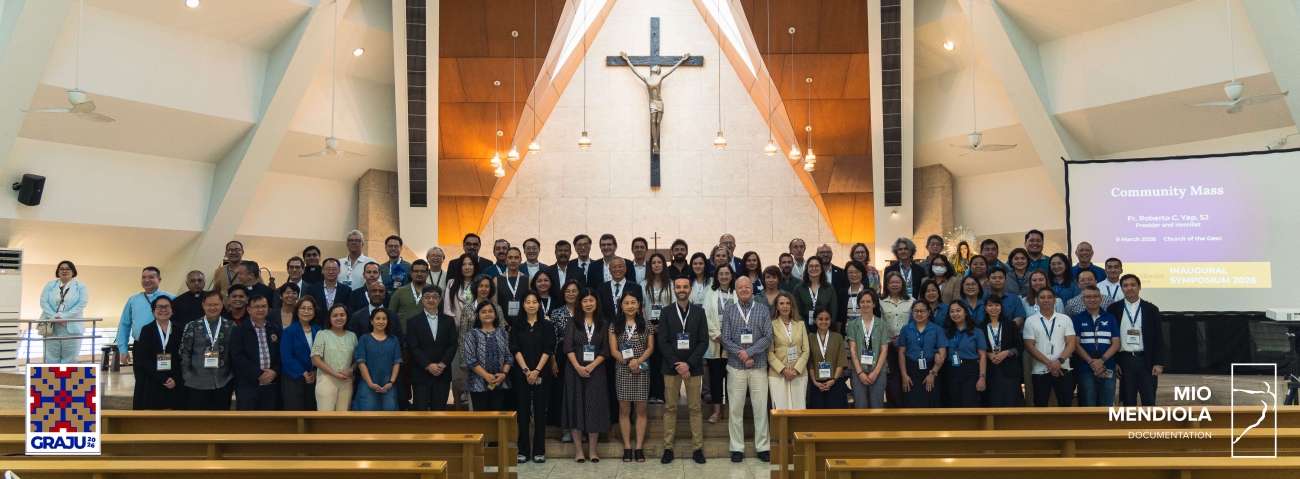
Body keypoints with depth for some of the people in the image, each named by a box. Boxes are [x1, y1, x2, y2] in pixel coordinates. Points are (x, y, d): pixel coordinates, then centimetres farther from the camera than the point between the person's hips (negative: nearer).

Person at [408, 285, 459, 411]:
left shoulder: (449, 320, 11)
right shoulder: (413, 321, 4)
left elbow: (453, 345, 3)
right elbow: (413, 347, -5)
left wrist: (442, 364, -12)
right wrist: (428, 365, -15)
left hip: (442, 374, 2)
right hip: (421, 375, -2)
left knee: (439, 411, 5)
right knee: (420, 411, -2)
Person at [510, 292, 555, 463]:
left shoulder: (547, 326, 4)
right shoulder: (517, 326, 7)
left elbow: (548, 349, -4)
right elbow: (515, 349, -1)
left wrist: (536, 370, -13)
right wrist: (526, 370, -13)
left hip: (541, 374, -1)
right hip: (521, 374, 1)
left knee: (540, 411, 1)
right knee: (522, 411, 2)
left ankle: (539, 451, 6)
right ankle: (523, 450, 8)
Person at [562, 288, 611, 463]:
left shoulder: (603, 323, 6)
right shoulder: (573, 322, 4)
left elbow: (605, 350, -1)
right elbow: (568, 347, -4)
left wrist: (591, 366, -14)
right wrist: (578, 366, -17)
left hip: (596, 371, 0)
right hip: (575, 371, 0)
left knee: (594, 408, 2)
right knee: (576, 407, 1)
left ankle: (592, 450, 9)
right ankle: (578, 450, 7)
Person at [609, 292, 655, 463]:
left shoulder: (646, 325, 4)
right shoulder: (615, 325, 3)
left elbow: (650, 347, 0)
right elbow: (613, 350, -2)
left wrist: (638, 361, -16)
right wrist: (628, 362, -15)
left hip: (642, 371, 0)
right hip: (622, 371, 0)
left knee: (641, 410, 3)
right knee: (624, 409, 4)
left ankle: (639, 447, 8)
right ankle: (627, 447, 10)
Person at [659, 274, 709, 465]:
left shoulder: (699, 313, 4)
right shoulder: (666, 312, 3)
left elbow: (704, 342, -1)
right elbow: (662, 342, -3)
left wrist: (689, 364, -12)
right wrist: (677, 364, -12)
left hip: (693, 367, 0)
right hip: (671, 366, 0)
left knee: (695, 408, 3)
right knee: (670, 408, 3)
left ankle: (697, 448, 8)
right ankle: (668, 448, 9)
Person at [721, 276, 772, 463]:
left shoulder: (763, 310, 3)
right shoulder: (729, 311, 4)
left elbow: (768, 337, -5)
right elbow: (726, 339, -2)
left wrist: (749, 352, -14)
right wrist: (741, 355, -14)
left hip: (759, 366, 0)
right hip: (735, 366, 0)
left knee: (760, 408, 3)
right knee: (735, 408, 3)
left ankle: (763, 447, 11)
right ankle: (737, 448, 11)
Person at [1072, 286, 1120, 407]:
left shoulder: (1110, 319, 9)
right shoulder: (1077, 319, 5)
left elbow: (1116, 344, 3)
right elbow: (1076, 344, -1)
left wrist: (1102, 360, -12)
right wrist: (1091, 362, -13)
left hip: (1108, 369, 2)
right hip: (1085, 370, -2)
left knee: (1107, 407, 6)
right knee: (1088, 407, 3)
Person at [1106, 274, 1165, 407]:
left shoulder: (1151, 309, 3)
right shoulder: (1114, 309, 3)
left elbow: (1158, 337, 2)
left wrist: (1158, 363, -5)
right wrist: (1113, 362, -1)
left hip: (1147, 360, 0)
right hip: (1124, 360, 0)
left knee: (1149, 401, 3)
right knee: (1128, 402, 7)